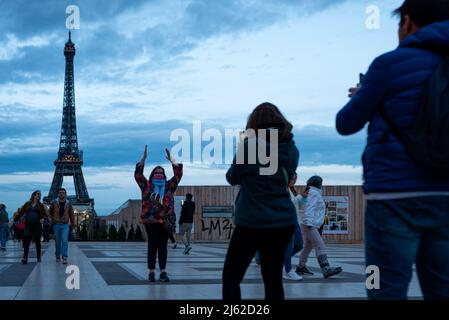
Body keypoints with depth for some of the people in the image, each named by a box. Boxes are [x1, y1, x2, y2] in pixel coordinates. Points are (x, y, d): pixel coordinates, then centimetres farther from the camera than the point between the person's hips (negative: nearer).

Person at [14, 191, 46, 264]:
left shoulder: (40, 205, 8)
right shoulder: (27, 204, 8)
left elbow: (44, 214, 3)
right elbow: (21, 212, 5)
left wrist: (42, 218, -18)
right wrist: (15, 219, -2)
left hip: (37, 226, 1)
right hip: (28, 226, 0)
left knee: (37, 241, 8)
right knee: (26, 242, -9)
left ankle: (38, 257, 19)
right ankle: (25, 257, -11)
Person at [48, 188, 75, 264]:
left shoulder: (68, 204, 3)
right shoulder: (54, 203, 2)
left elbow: (71, 214, 10)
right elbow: (49, 212, 13)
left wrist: (73, 224, 12)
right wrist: (51, 219, -1)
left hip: (65, 225, -1)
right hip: (56, 225, 1)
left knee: (65, 241, -13)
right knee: (57, 242, 8)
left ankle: (64, 258, -17)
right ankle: (58, 256, 25)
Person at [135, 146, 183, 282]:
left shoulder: (169, 186, 14)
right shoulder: (147, 186, 10)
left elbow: (178, 174, 9)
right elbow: (138, 174, 1)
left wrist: (171, 160, 3)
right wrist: (144, 158, -5)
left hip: (165, 221, 2)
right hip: (150, 220, -2)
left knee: (163, 246, 3)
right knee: (153, 245, -4)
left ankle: (163, 272, 5)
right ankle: (151, 272, 0)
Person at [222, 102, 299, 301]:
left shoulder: (249, 146, -8)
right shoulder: (291, 149, 5)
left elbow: (232, 178, 3)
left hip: (252, 223, -5)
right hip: (284, 223, 5)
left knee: (231, 277, 5)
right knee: (273, 279, 9)